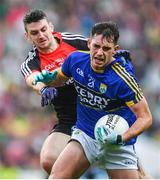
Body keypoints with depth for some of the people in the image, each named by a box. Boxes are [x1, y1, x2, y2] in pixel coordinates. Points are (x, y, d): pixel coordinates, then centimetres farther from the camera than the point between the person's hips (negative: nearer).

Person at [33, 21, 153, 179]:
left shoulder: (123, 79, -23)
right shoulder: (76, 60, -8)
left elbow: (145, 117, -18)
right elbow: (59, 79, 15)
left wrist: (121, 139, -32)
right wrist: (48, 78, -8)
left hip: (118, 146, -3)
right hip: (84, 135, 3)